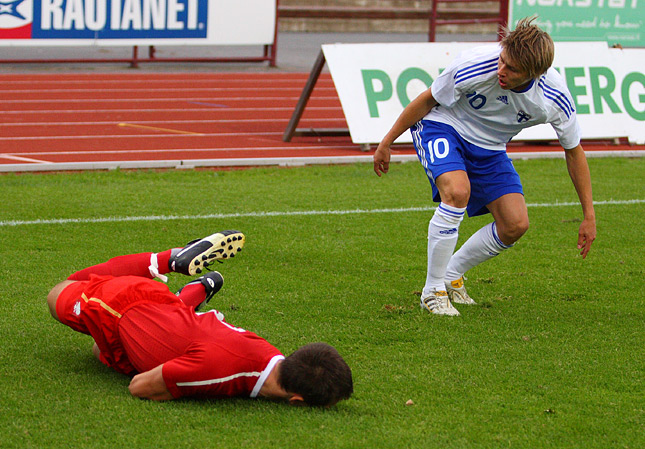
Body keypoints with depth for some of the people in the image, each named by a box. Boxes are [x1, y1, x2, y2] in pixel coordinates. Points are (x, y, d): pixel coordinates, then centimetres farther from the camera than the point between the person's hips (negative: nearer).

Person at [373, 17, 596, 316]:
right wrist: (387, 142, -6)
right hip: (442, 126, -4)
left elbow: (574, 150, -7)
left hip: (488, 147, 4)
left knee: (516, 224, -8)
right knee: (458, 191, -33)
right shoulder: (474, 65, -33)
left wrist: (589, 215, -3)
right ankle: (432, 291, -18)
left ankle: (451, 275, 16)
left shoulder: (555, 99, -24)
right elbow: (427, 100, -15)